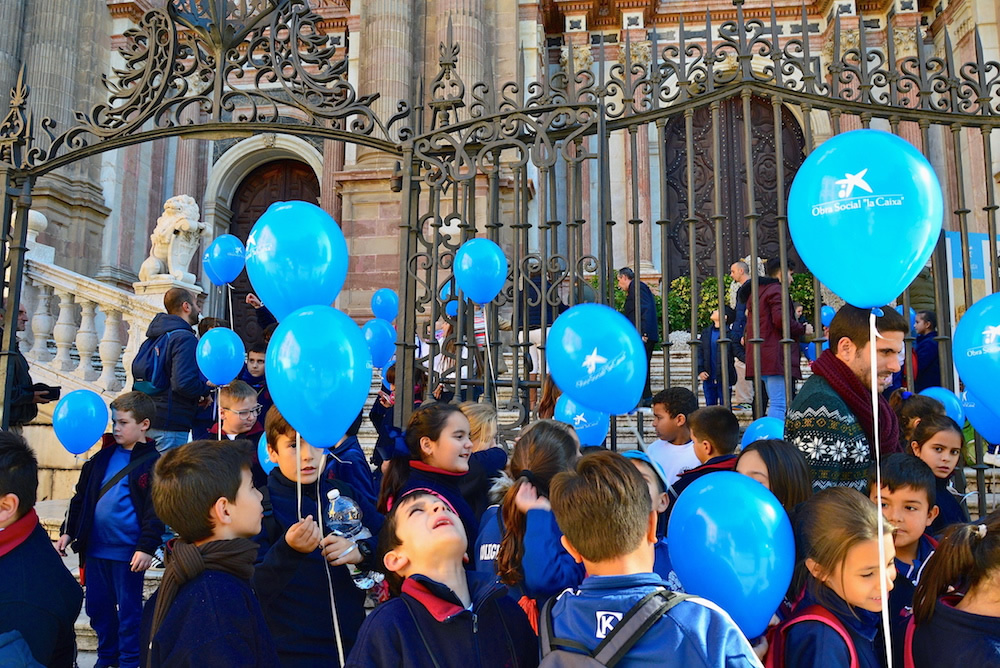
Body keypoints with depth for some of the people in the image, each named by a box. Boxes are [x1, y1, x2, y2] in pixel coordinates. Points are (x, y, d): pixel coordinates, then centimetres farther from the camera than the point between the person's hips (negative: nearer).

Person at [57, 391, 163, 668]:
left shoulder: (152, 462, -10)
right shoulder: (103, 457, 8)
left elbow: (155, 510, -14)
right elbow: (81, 497, 15)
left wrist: (147, 547, -19)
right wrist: (68, 532, 12)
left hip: (128, 552, -6)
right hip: (95, 549, 6)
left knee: (128, 610, 7)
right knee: (97, 607, 17)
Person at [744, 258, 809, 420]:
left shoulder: (757, 291, 25)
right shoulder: (777, 290, -6)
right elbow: (781, 319, -19)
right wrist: (803, 329, -5)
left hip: (759, 357, 10)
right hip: (776, 356, -10)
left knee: (775, 402, 15)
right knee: (779, 405, -13)